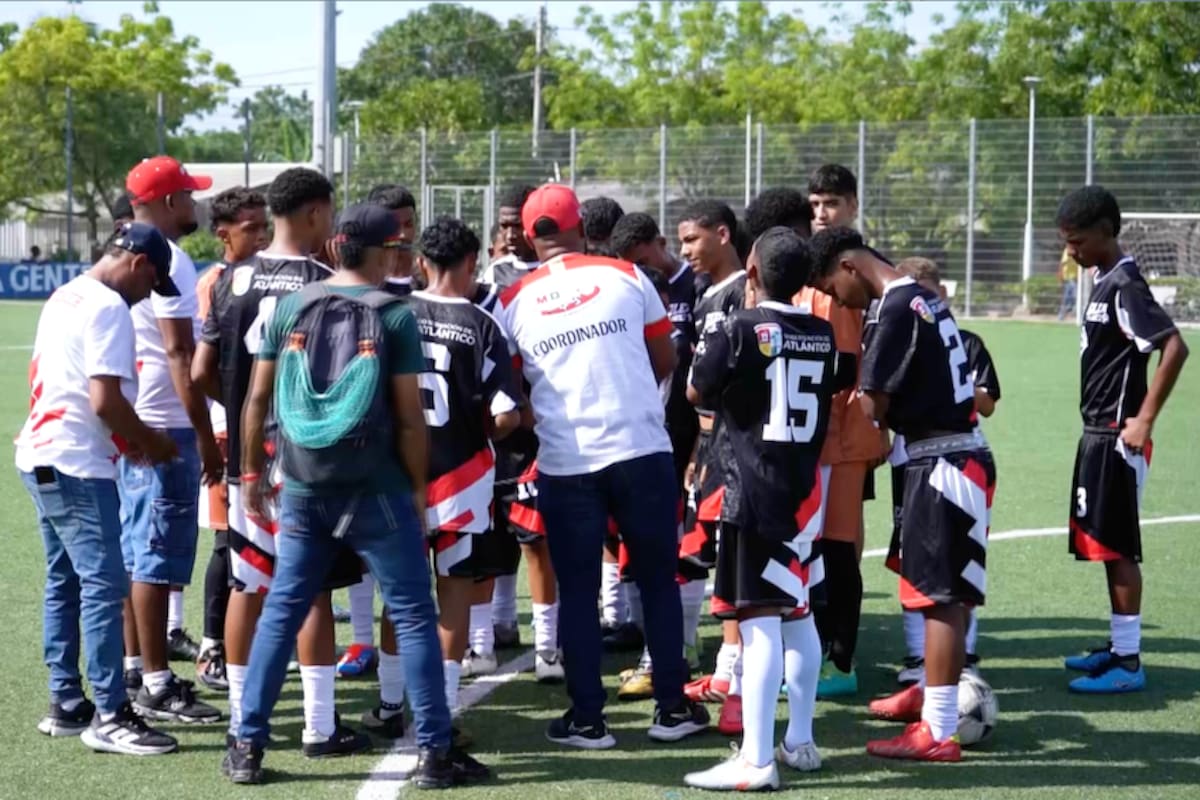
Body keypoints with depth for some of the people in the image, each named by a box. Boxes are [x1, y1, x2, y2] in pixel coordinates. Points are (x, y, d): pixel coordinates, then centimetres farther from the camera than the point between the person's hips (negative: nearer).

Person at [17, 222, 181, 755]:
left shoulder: (63, 297, 14)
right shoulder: (108, 308, -16)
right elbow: (105, 401, -22)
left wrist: (124, 440, 17)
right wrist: (150, 441, -5)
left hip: (42, 456, 10)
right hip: (77, 467, -10)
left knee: (63, 583, 15)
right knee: (104, 585, -8)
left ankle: (66, 704, 21)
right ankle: (109, 717, -8)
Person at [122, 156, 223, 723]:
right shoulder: (167, 258, -15)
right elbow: (180, 353, -19)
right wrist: (205, 436, -17)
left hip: (131, 424, 10)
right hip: (164, 427, -10)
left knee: (136, 551, 15)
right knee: (160, 555, -6)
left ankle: (138, 665, 23)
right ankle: (157, 687, -3)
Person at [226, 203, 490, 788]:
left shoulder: (290, 308, 3)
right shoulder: (394, 315, -8)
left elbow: (258, 398, 6)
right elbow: (409, 416, -9)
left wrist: (252, 471, 17)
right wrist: (418, 486, 2)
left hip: (303, 487, 4)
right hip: (374, 490, -4)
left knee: (281, 612, 13)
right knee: (412, 616, 4)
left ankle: (248, 745, 13)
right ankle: (434, 751, 5)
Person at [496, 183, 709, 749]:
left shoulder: (513, 303, 3)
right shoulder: (625, 276, 2)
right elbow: (665, 361, 9)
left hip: (564, 462, 0)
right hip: (641, 448, 0)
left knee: (577, 589, 9)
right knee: (657, 579, 12)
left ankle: (587, 718, 10)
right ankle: (673, 708, 16)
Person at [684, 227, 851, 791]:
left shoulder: (741, 329, -12)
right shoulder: (825, 336, 6)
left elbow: (697, 392, 1)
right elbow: (842, 383, 25)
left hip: (755, 486, -7)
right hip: (806, 487, 7)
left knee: (759, 621, -9)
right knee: (797, 615, 17)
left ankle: (755, 761, -10)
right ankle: (800, 743, 25)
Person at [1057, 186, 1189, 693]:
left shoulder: (1125, 285, -16)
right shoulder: (1105, 281, 12)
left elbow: (1174, 348, -25)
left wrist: (1144, 420, -22)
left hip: (1117, 438, -10)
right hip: (1098, 433, 10)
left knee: (1117, 547, -6)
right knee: (1107, 545, 15)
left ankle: (1128, 663, -1)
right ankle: (1121, 647, 24)